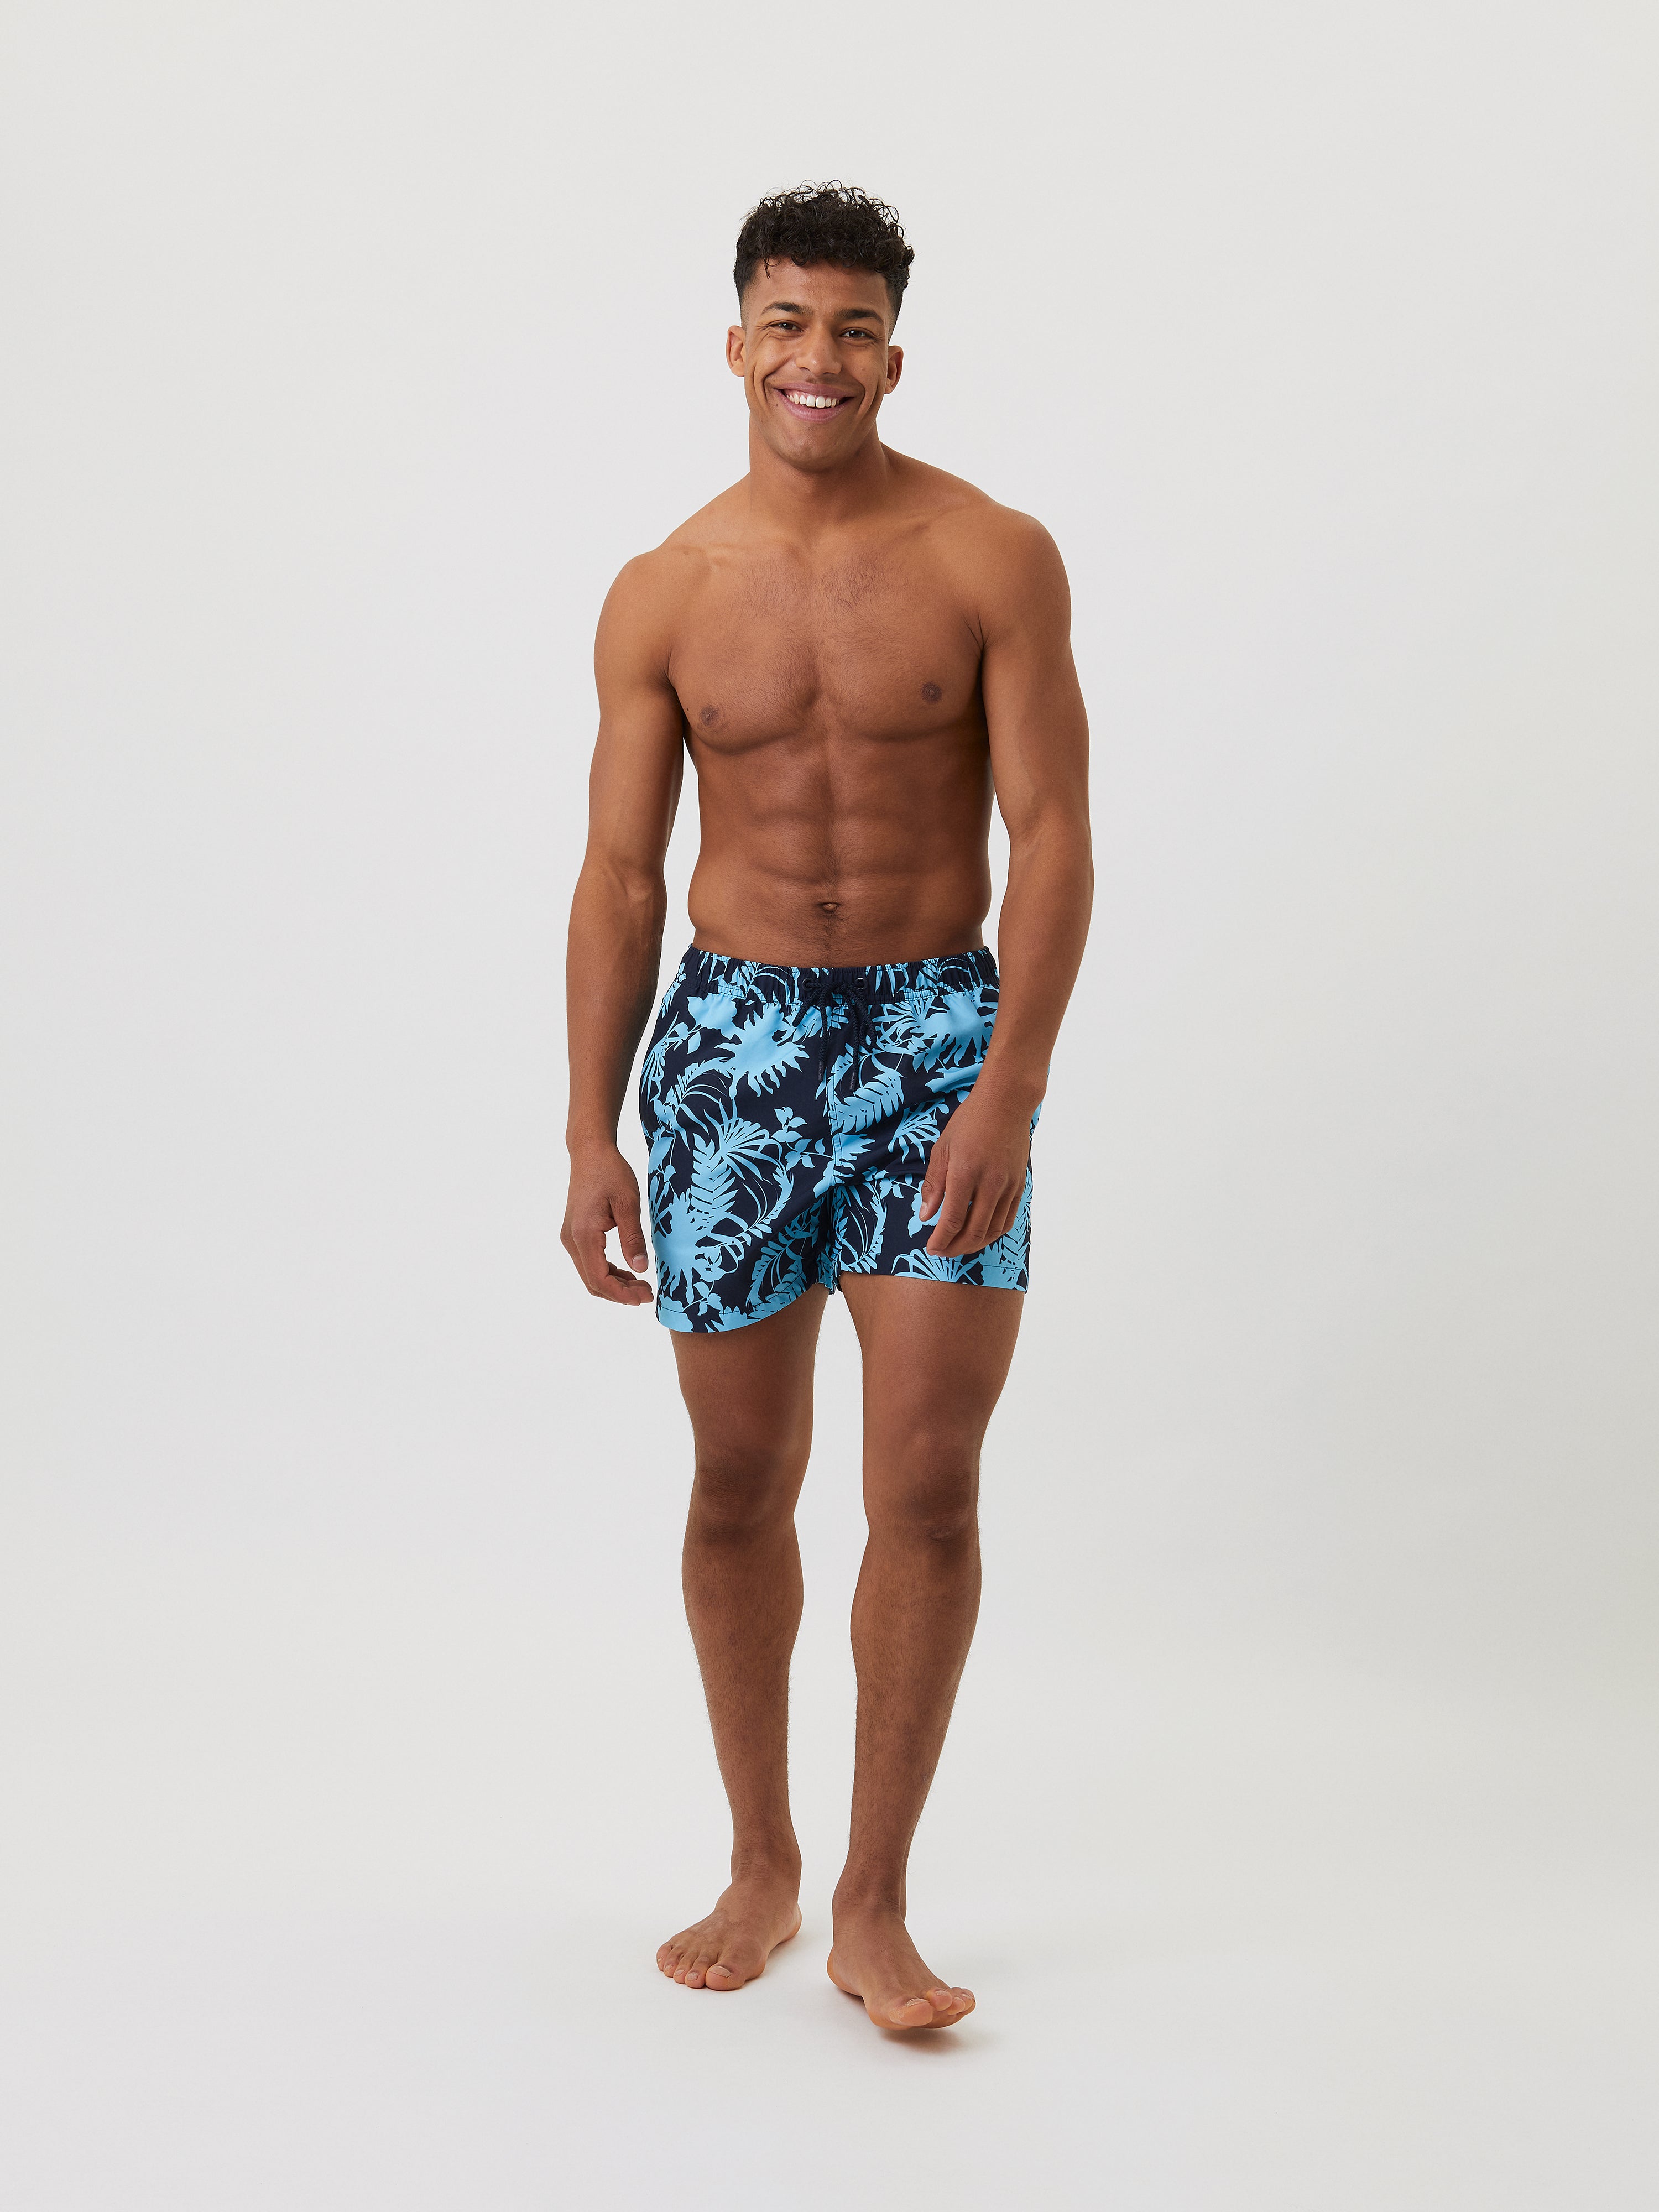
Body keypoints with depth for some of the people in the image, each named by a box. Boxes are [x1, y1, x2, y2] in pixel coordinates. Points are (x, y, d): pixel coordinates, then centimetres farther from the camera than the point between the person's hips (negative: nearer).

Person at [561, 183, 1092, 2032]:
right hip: (732, 1036, 2)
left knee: (928, 1490, -5)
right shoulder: (662, 598, 3)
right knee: (739, 1481, 9)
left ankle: (874, 1909, 10)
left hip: (939, 1030, -2)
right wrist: (591, 1135, 1)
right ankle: (758, 1866, 28)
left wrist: (1009, 1088, -17)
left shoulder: (993, 560, -4)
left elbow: (1052, 836, -7)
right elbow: (621, 873, 5)